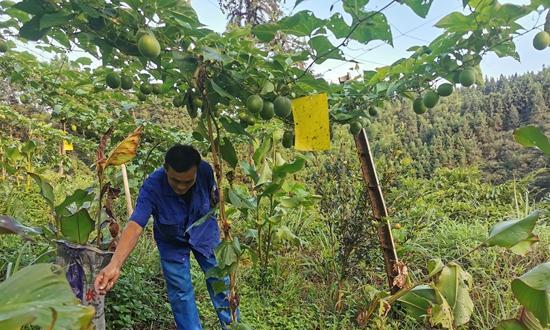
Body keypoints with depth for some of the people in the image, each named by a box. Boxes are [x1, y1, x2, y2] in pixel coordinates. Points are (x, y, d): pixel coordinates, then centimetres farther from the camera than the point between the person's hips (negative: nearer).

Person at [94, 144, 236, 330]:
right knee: (180, 292, 6)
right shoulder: (151, 188, -37)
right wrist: (114, 265, -60)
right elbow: (135, 226, -47)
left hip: (204, 232, 2)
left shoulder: (205, 170, -30)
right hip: (172, 243, -1)